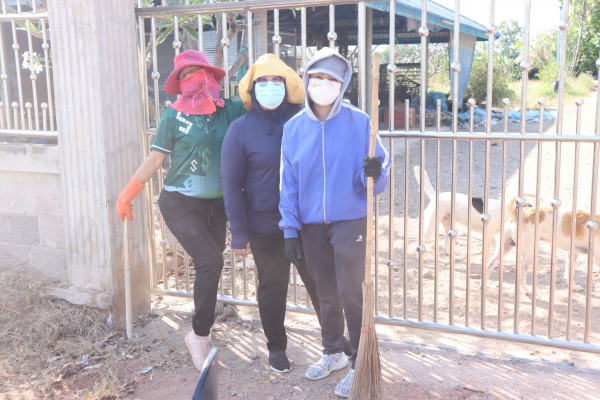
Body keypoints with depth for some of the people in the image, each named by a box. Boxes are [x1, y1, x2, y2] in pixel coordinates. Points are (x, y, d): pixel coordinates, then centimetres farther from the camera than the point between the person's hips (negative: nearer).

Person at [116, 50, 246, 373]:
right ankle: (199, 335, -1)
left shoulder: (230, 110, 1)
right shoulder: (174, 116, -6)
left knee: (209, 267, 9)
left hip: (217, 204, 4)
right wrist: (127, 194, -3)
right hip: (180, 203, -4)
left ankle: (202, 333, 28)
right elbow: (155, 159, -3)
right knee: (210, 261, -18)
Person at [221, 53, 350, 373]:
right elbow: (231, 183, -6)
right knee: (272, 289, 13)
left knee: (320, 283, 12)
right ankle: (276, 348, 33)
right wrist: (238, 232, -9)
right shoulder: (241, 129, -7)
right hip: (265, 228, -1)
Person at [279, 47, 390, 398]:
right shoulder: (293, 128, 1)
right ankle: (333, 353, 35)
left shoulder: (360, 122, -7)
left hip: (352, 221, -3)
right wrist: (290, 230, 0)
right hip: (312, 225, 4)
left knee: (351, 294, -4)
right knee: (326, 295, 16)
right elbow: (289, 183, 3)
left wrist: (374, 174, -28)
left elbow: (377, 179, -5)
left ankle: (360, 365, 13)